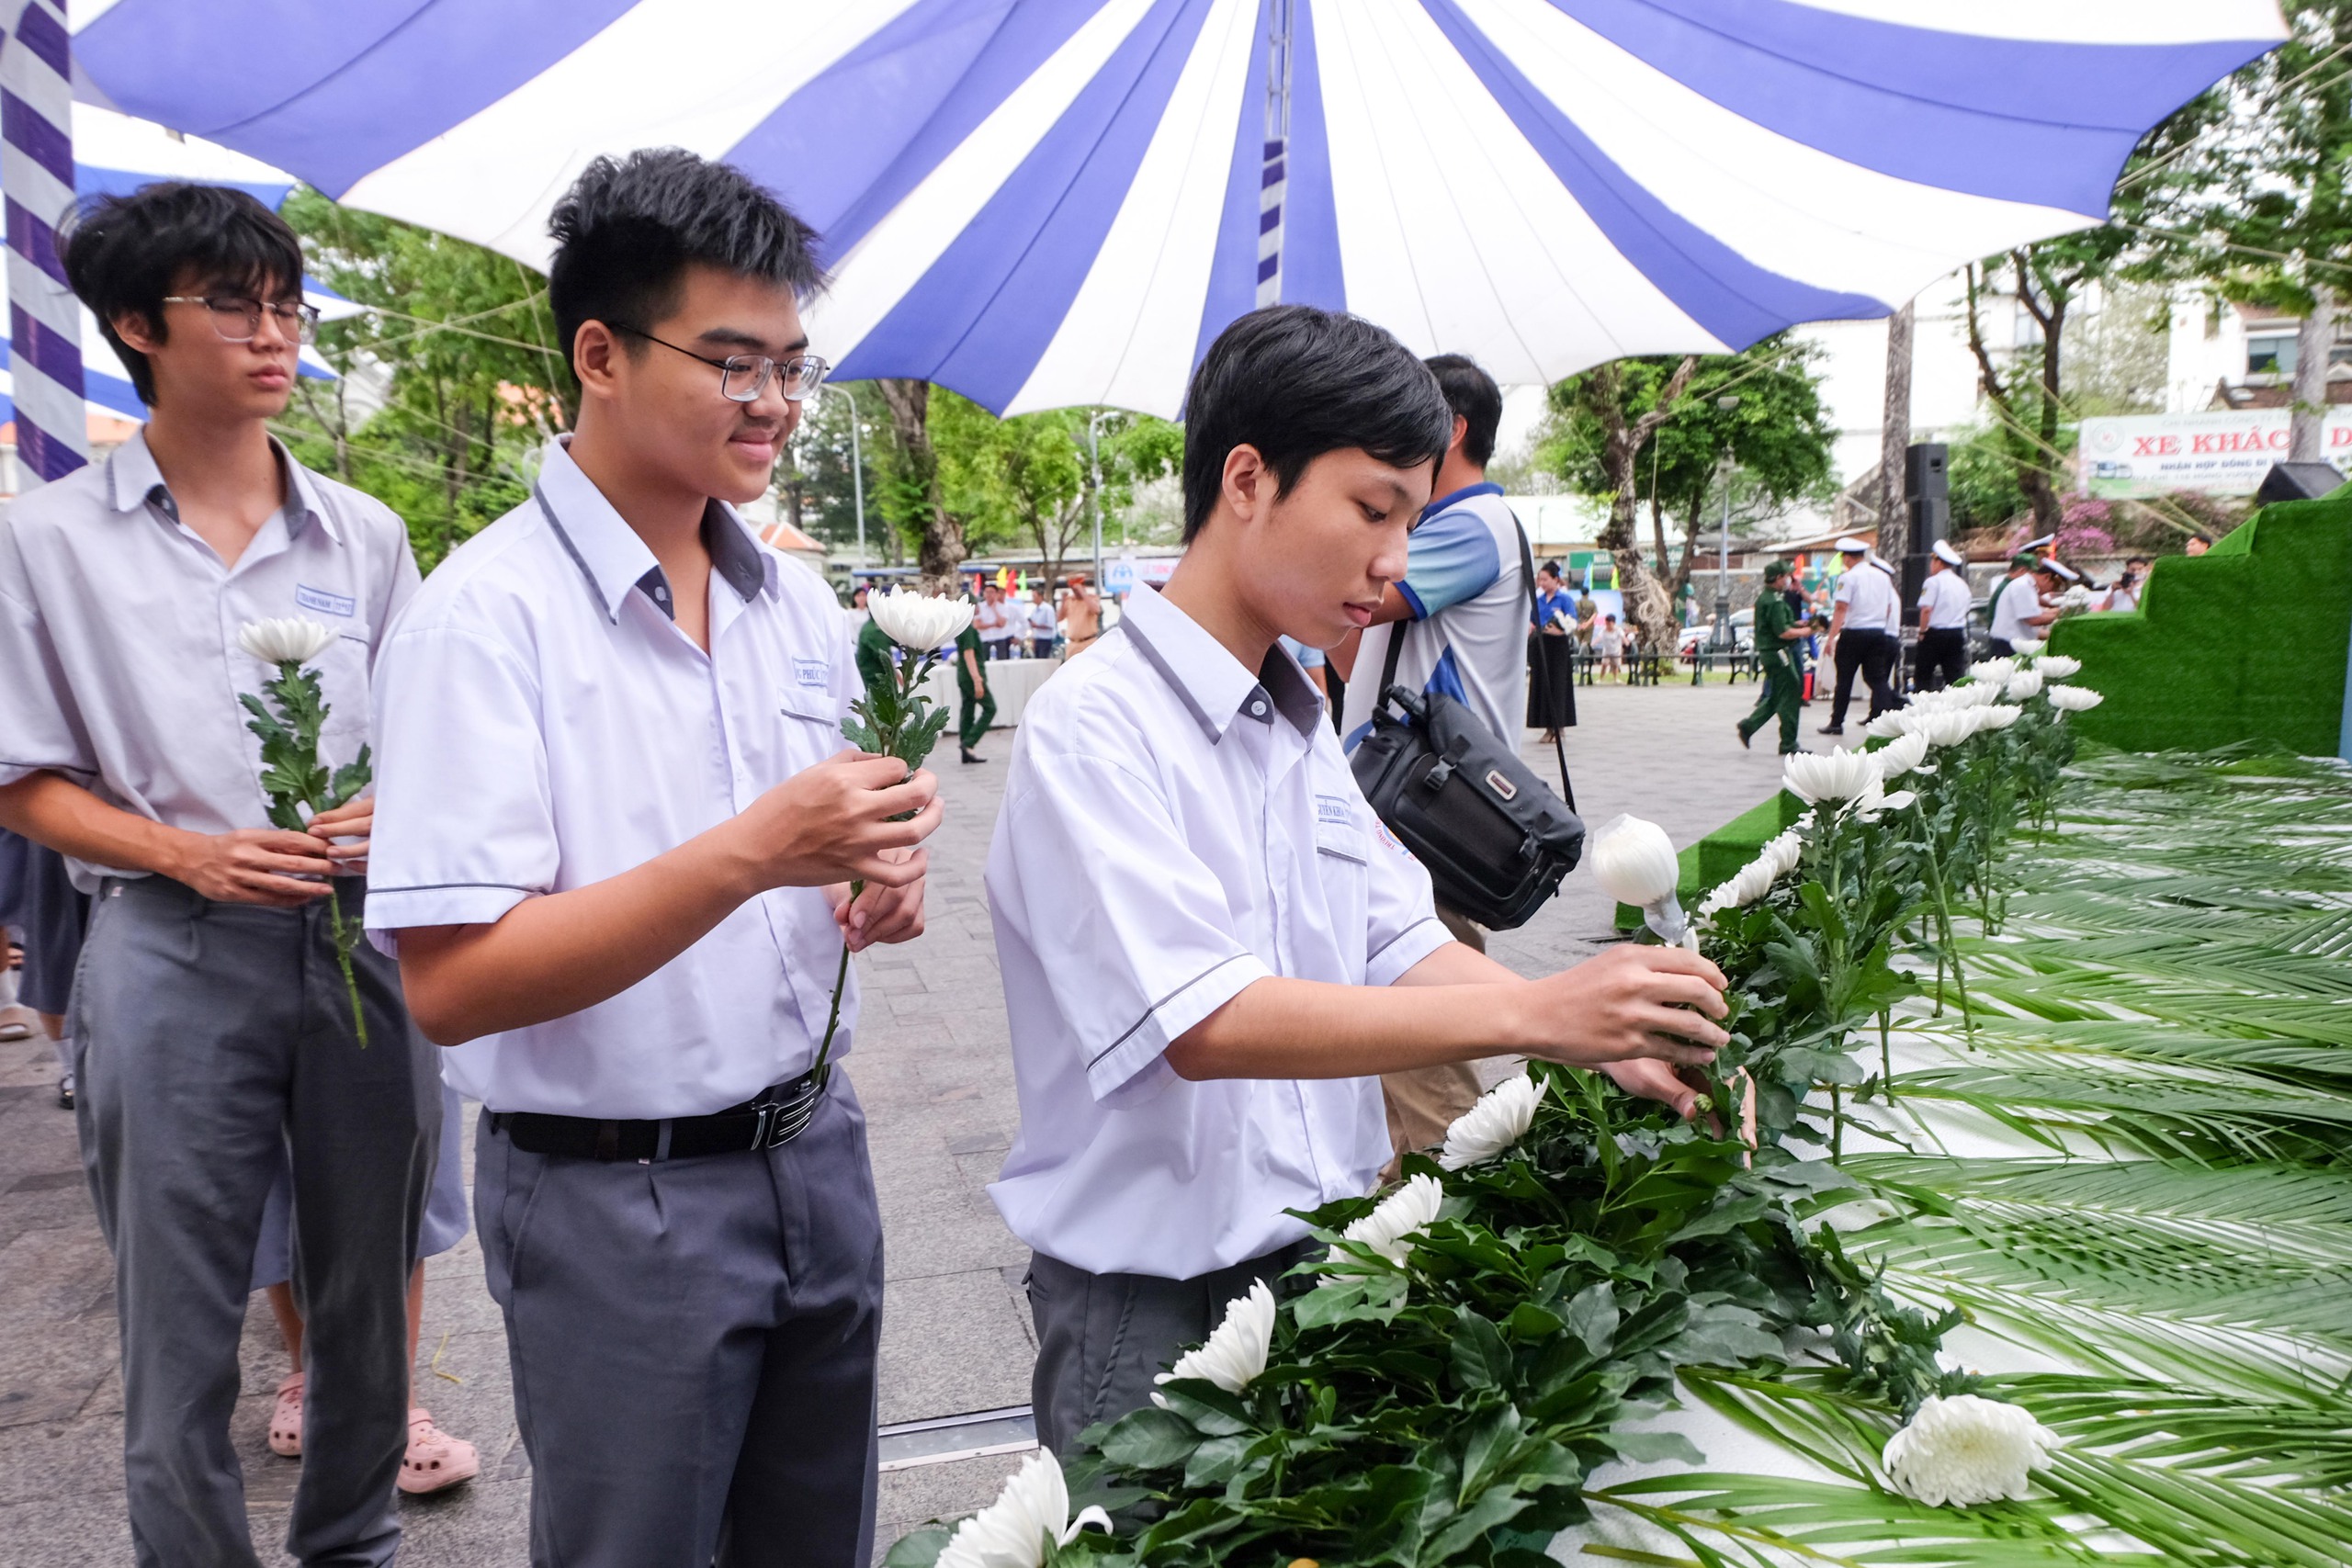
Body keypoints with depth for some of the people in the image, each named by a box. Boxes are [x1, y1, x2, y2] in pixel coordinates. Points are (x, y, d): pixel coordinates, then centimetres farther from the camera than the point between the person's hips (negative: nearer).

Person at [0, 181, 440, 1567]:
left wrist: (386, 818, -10)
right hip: (174, 958, -2)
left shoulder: (365, 534, 8)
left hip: (362, 944, 3)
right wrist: (192, 854, -14)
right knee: (180, 1324, 6)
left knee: (369, 1289, 14)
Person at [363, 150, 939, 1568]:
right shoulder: (489, 614, -16)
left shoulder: (796, 599, 6)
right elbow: (453, 985, -21)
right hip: (617, 1200, -6)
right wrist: (750, 854, -30)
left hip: (813, 1151, 6)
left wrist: (879, 882, -8)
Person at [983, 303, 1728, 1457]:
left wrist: (1607, 1038, -9)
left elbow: (1400, 943, 6)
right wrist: (1531, 1014, -30)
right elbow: (1206, 1024, -28)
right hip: (1157, 1307, -7)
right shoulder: (1093, 728, -19)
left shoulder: (1298, 723, 6)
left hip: (1325, 1270, 7)